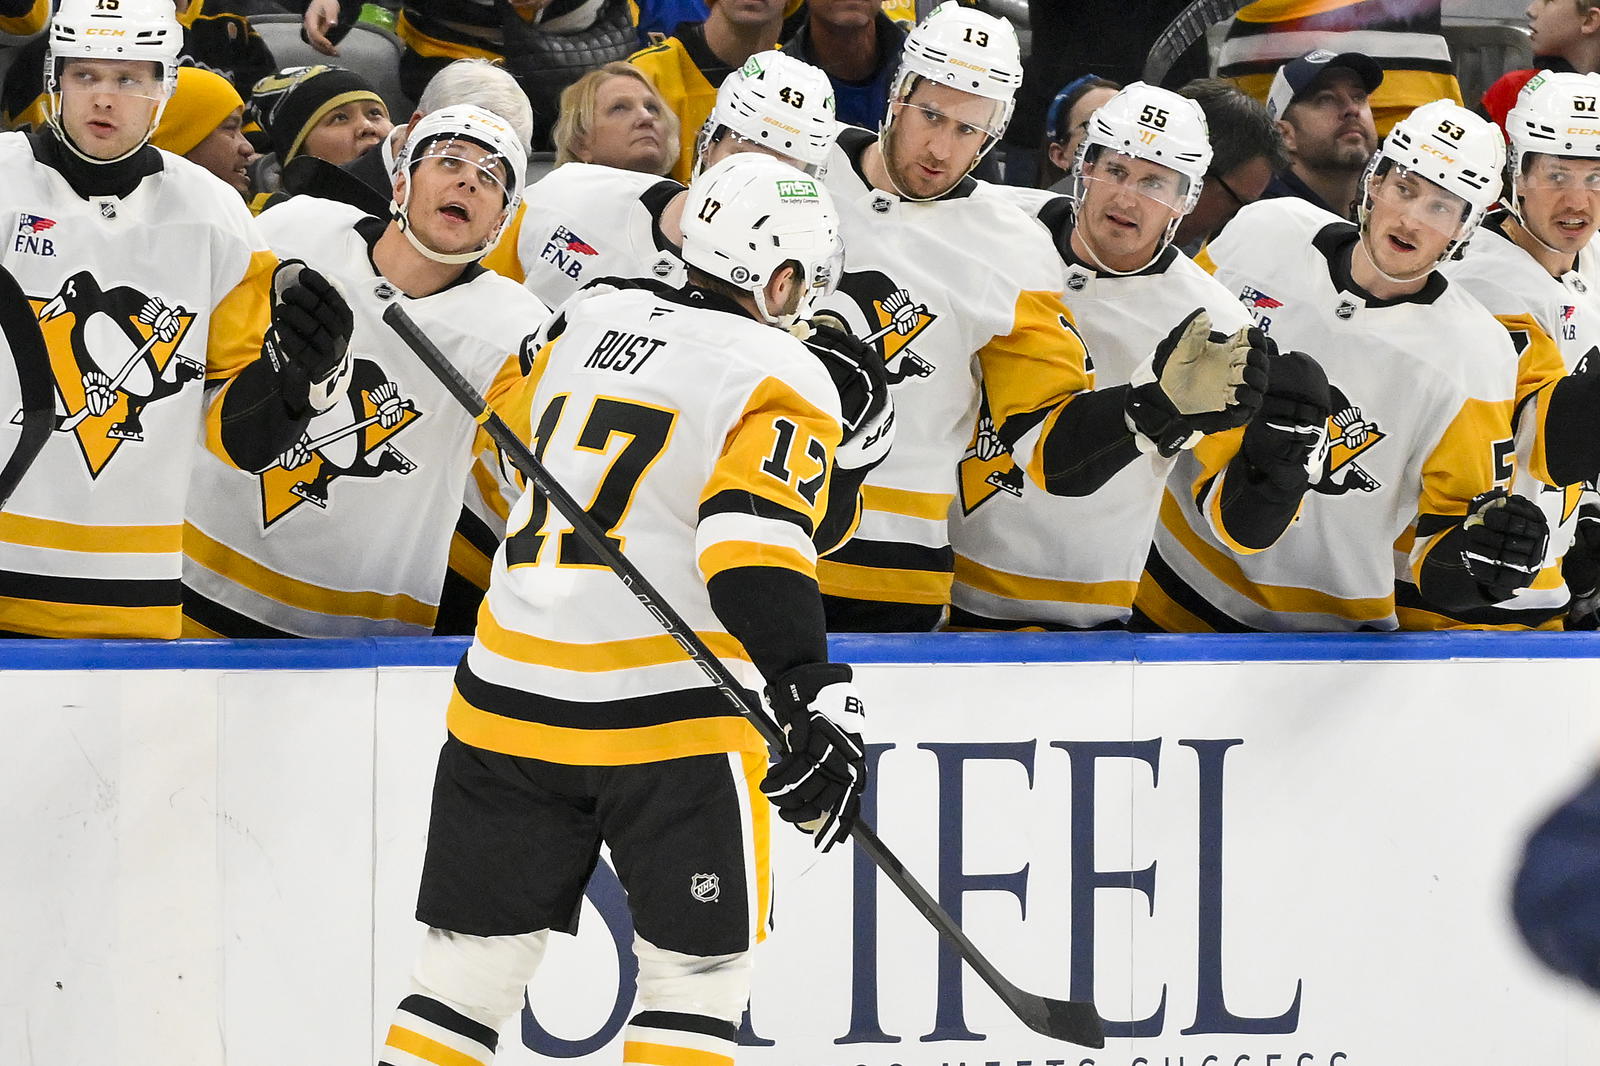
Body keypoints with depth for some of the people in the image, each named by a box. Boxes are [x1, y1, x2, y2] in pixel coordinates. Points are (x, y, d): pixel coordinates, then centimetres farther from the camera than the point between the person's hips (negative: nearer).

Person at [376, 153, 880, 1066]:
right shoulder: (784, 382, -6)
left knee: (473, 961, 11)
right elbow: (754, 546, -20)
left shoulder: (585, 328, 13)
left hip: (507, 701, 6)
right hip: (669, 717, -6)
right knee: (697, 972, 5)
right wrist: (813, 704, -27)